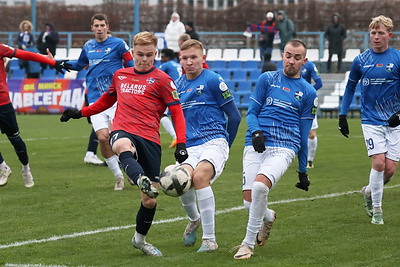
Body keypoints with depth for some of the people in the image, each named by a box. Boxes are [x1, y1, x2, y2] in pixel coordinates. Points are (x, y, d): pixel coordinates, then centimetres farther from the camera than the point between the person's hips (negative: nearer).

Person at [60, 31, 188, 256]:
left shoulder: (161, 79, 4)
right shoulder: (120, 75, 17)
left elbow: (177, 112, 1)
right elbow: (108, 99, 36)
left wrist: (181, 145, -11)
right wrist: (81, 113, 35)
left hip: (149, 139, -1)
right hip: (122, 132, 1)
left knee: (150, 200, 1)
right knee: (123, 147, -41)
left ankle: (140, 239, 26)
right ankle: (142, 181, -69)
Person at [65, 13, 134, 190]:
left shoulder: (118, 44, 0)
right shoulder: (88, 47, 13)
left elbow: (131, 67, 4)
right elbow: (79, 65, 31)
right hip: (95, 100, 3)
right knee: (102, 137, -9)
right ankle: (119, 177, 6)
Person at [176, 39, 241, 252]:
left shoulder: (213, 80, -2)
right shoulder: (177, 86, 15)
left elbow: (234, 116, 2)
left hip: (215, 141, -4)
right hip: (191, 147, 4)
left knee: (199, 176, -33)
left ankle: (210, 239, -23)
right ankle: (194, 219, 9)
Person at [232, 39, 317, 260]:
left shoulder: (308, 92, 13)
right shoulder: (267, 79, 14)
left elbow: (304, 134, 16)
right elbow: (251, 112, 13)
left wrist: (303, 171, 18)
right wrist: (256, 132, -9)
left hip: (284, 148, -2)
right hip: (255, 145, 2)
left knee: (260, 185, -30)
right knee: (249, 202, -9)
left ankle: (248, 243, -16)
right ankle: (268, 217, 31)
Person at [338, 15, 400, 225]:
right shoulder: (360, 60, 1)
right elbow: (350, 87, 14)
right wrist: (342, 115, 11)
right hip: (371, 120, 0)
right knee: (378, 162, -15)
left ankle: (369, 191, 30)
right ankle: (376, 211, -3)